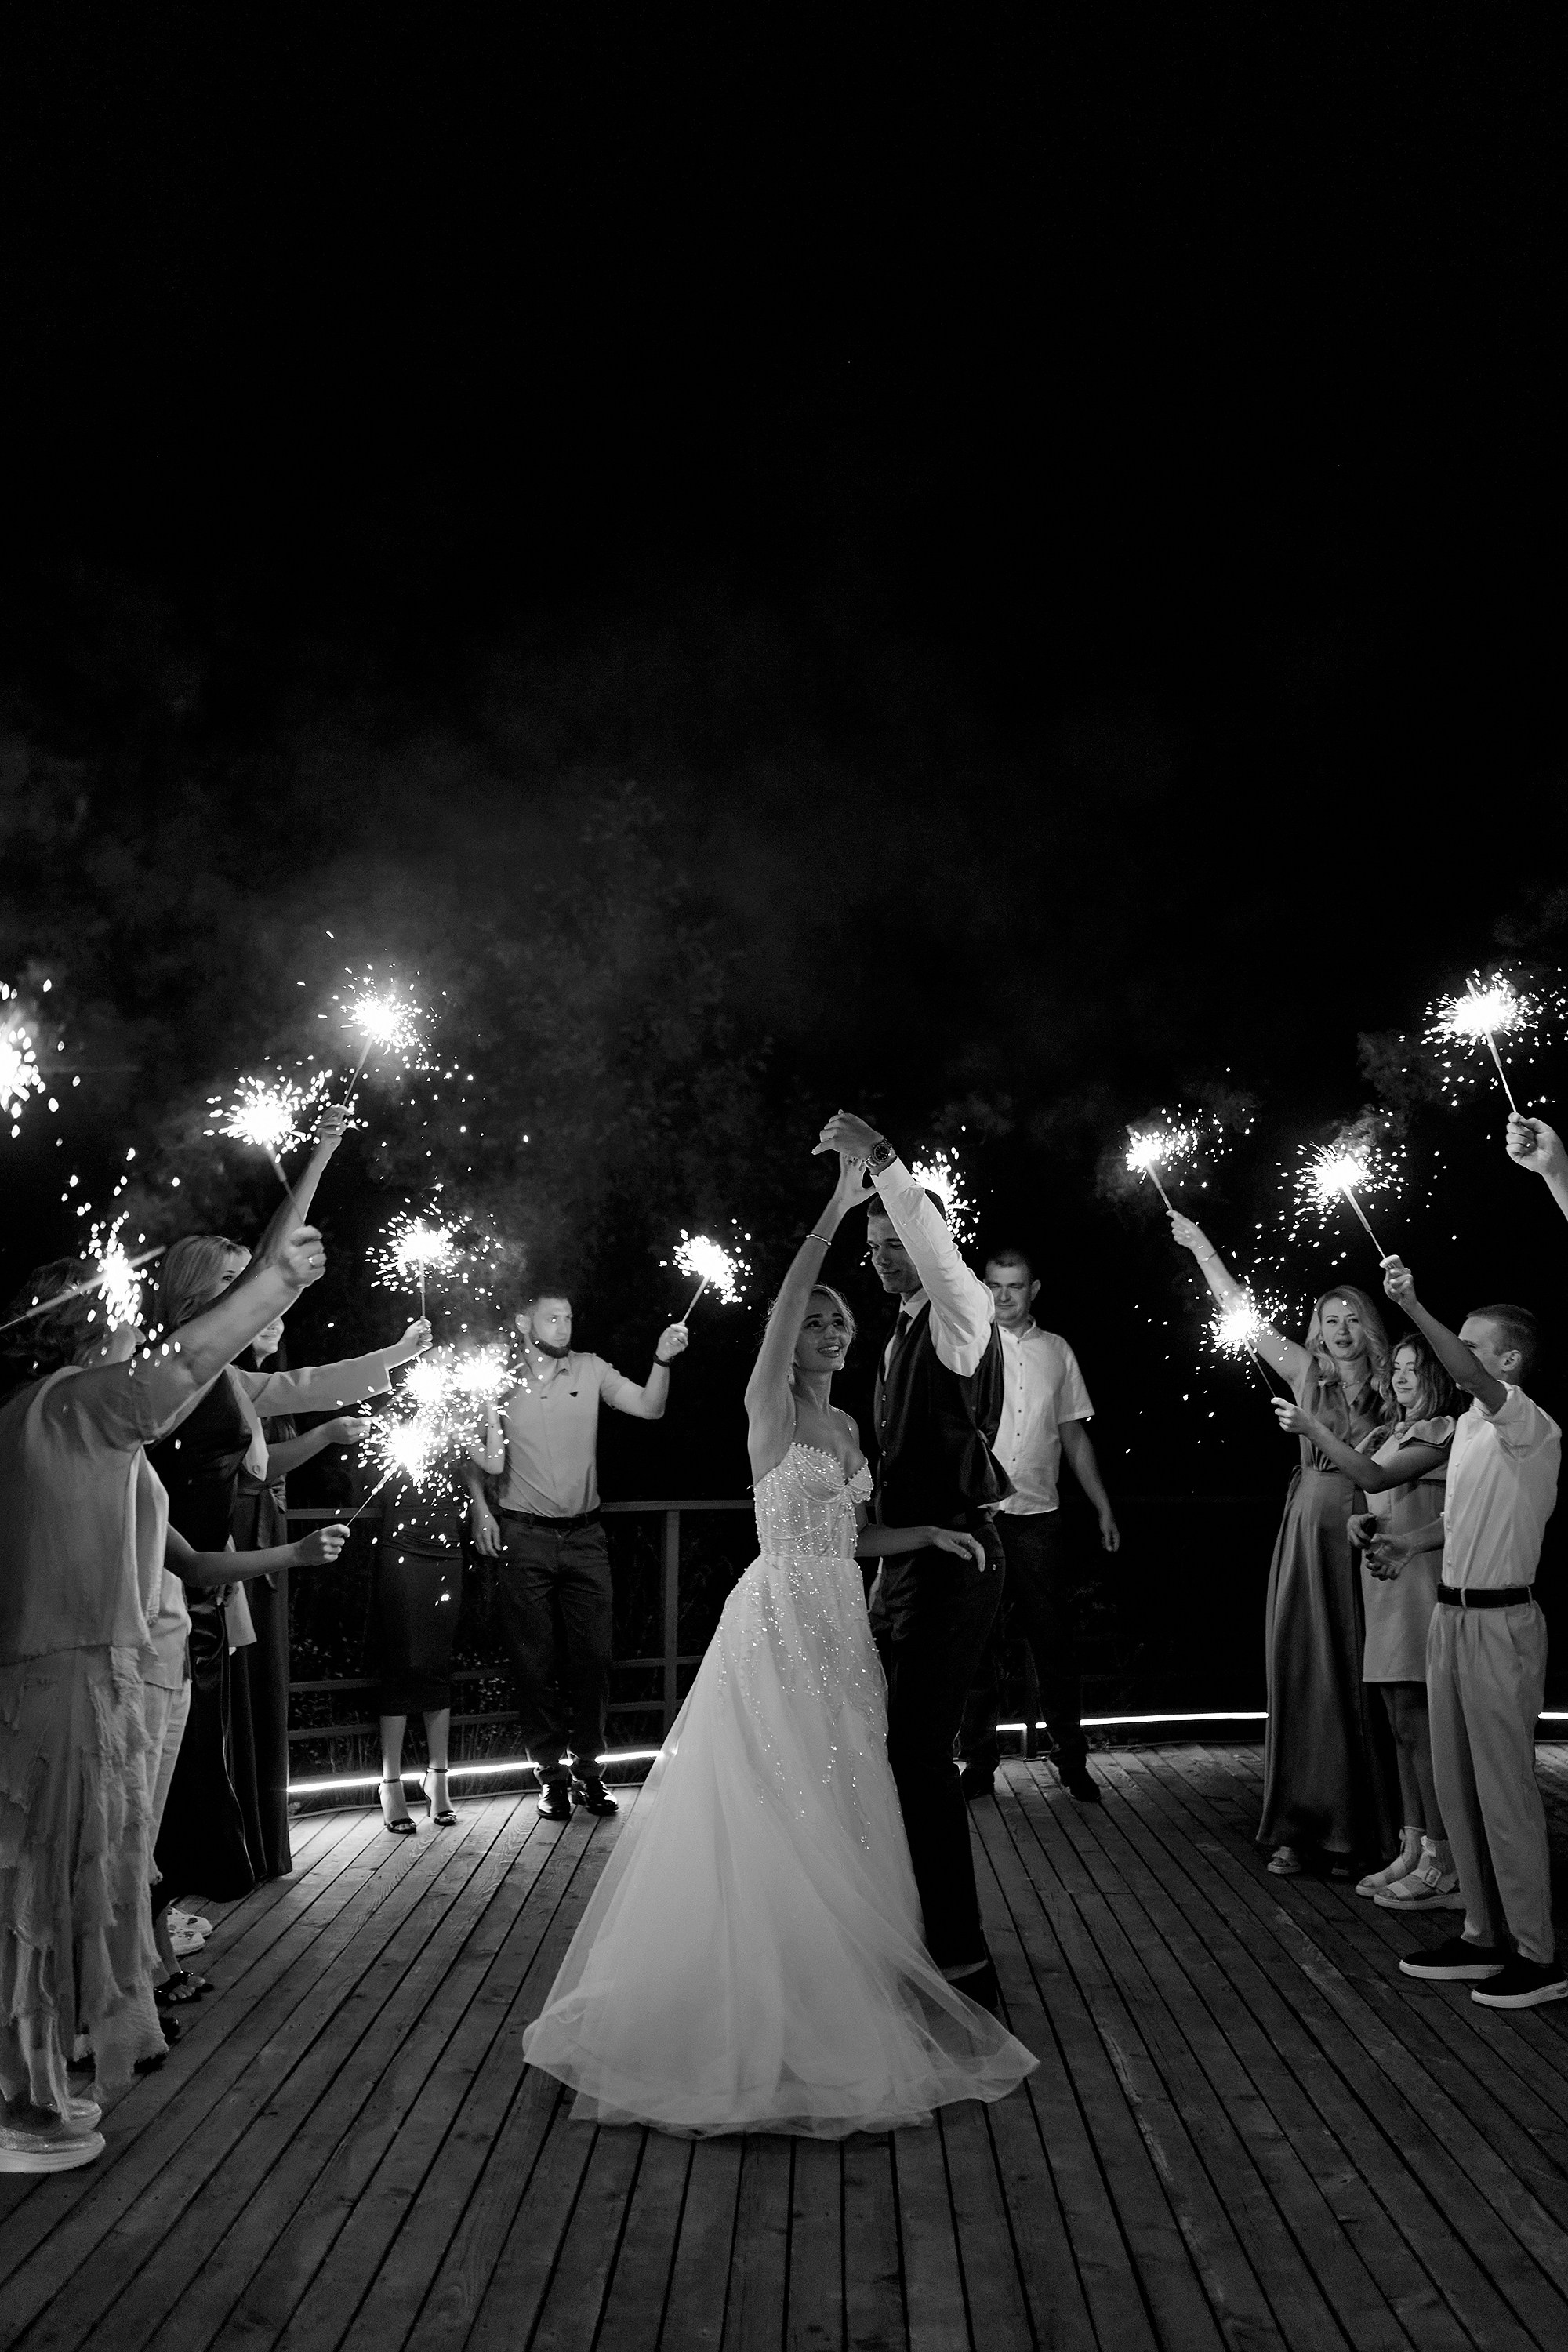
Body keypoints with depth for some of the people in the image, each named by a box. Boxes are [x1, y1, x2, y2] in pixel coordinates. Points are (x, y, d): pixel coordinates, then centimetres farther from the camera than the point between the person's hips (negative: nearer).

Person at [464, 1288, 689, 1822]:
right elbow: (475, 1457, 8)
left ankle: (587, 1768, 18)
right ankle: (551, 1773, 18)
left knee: (593, 1656, 4)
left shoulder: (590, 1370, 2)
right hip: (523, 1538, -1)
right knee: (535, 1661, 5)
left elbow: (649, 1408, -6)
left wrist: (663, 1360, -22)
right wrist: (479, 1508, -5)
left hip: (584, 1536, 1)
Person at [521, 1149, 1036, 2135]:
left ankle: (839, 1995, 28)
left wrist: (932, 1535, 2)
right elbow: (783, 1301, -23)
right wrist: (837, 1210, -24)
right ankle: (766, 2008, 15)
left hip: (844, 1632, 7)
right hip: (779, 1626, -7)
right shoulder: (771, 1404, -7)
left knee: (837, 1816, 13)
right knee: (774, 1821, 0)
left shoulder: (848, 1425, 13)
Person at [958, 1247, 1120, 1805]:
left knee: (1055, 1641, 5)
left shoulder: (1057, 1350, 12)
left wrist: (1104, 1507, 13)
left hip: (1040, 1516, 2)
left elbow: (1073, 1434, 16)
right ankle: (979, 1763, 15)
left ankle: (1072, 1763, 18)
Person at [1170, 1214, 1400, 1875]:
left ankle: (1358, 1827, 15)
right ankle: (1297, 1827, 12)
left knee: (1358, 1677, 4)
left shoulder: (1392, 1388, 2)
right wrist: (1201, 1247, 9)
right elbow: (1242, 1310, 8)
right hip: (1311, 1530, 1)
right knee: (1302, 1673, 4)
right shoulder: (1306, 1373, 5)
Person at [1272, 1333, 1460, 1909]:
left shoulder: (1442, 1432, -7)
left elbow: (1374, 1478, -19)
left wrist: (1312, 1429, -20)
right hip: (1385, 1586, 8)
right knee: (1402, 1726, 11)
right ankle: (1412, 1850, 18)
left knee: (1417, 1723, -7)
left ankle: (1442, 1864, 0)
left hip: (1418, 1586, -8)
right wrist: (1359, 1523, -2)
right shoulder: (1396, 1436, 20)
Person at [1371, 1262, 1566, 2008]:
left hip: (1500, 1623, -9)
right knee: (1456, 1785, 14)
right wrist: (1414, 1542, 7)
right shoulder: (1470, 1424, 12)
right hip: (1452, 1614, 9)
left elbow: (1471, 1376, -35)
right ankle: (1483, 1935, 27)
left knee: (1505, 1789, 0)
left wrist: (1413, 1307, -44)